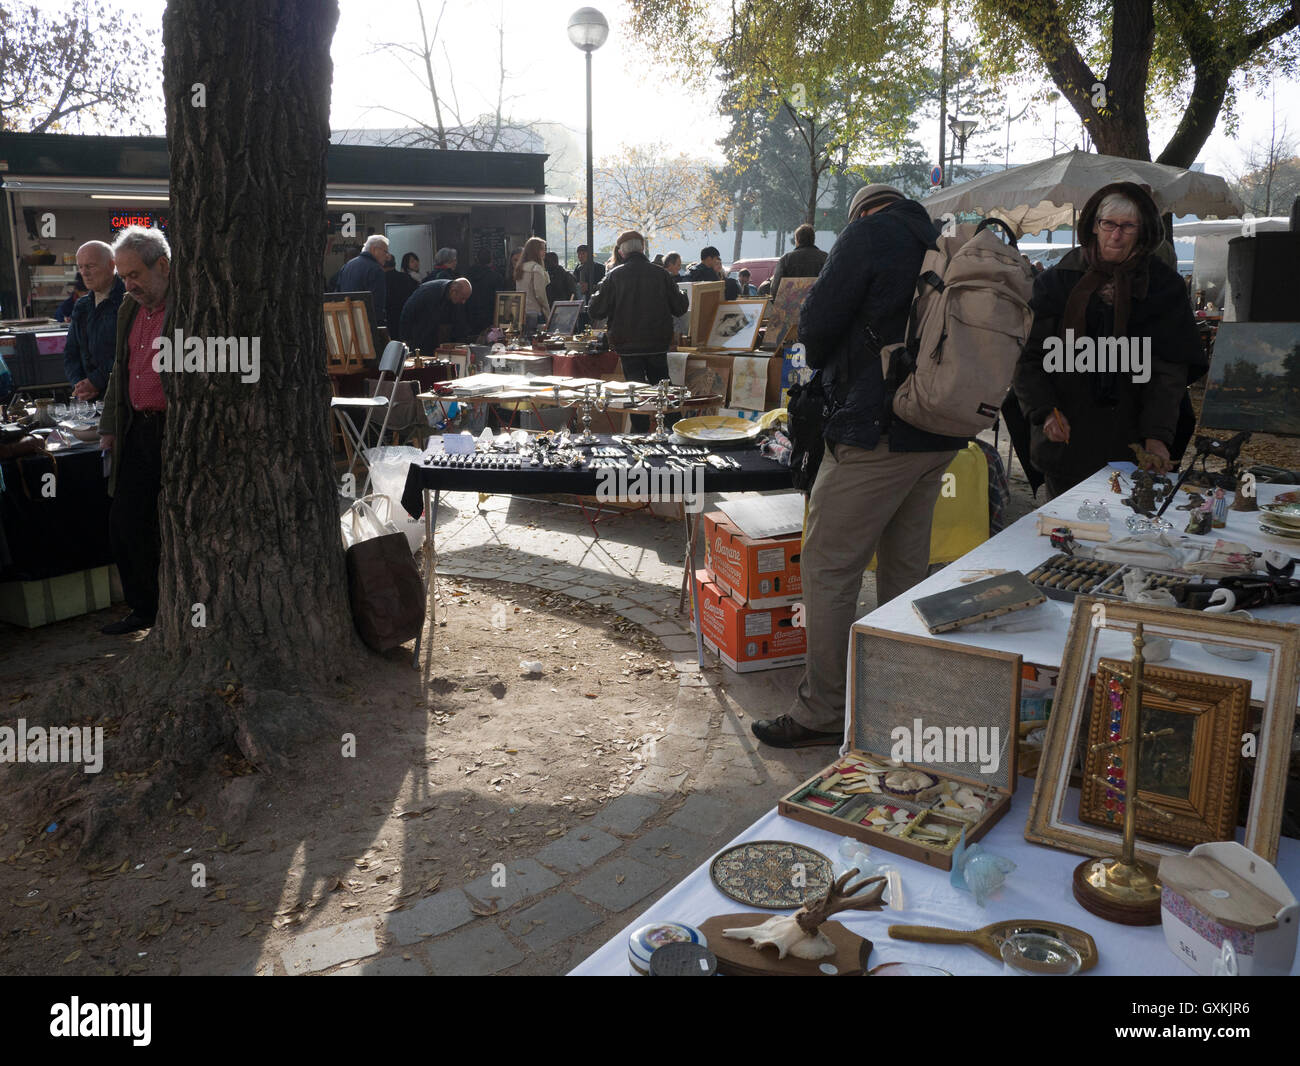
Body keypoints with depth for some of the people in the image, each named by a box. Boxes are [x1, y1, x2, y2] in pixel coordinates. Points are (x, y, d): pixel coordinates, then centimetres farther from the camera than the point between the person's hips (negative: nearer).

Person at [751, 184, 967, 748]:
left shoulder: (867, 233, -5)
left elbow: (815, 327, -9)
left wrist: (823, 363, 14)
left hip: (874, 434, -8)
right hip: (940, 438, 8)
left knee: (829, 570, -2)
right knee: (906, 568, 15)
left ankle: (822, 712, 3)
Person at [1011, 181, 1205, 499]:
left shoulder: (1163, 286, 4)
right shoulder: (1058, 281, 5)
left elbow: (1169, 370, -3)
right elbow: (1028, 356, 2)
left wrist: (1157, 435, -16)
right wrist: (1044, 410, -13)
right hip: (1066, 439, 1)